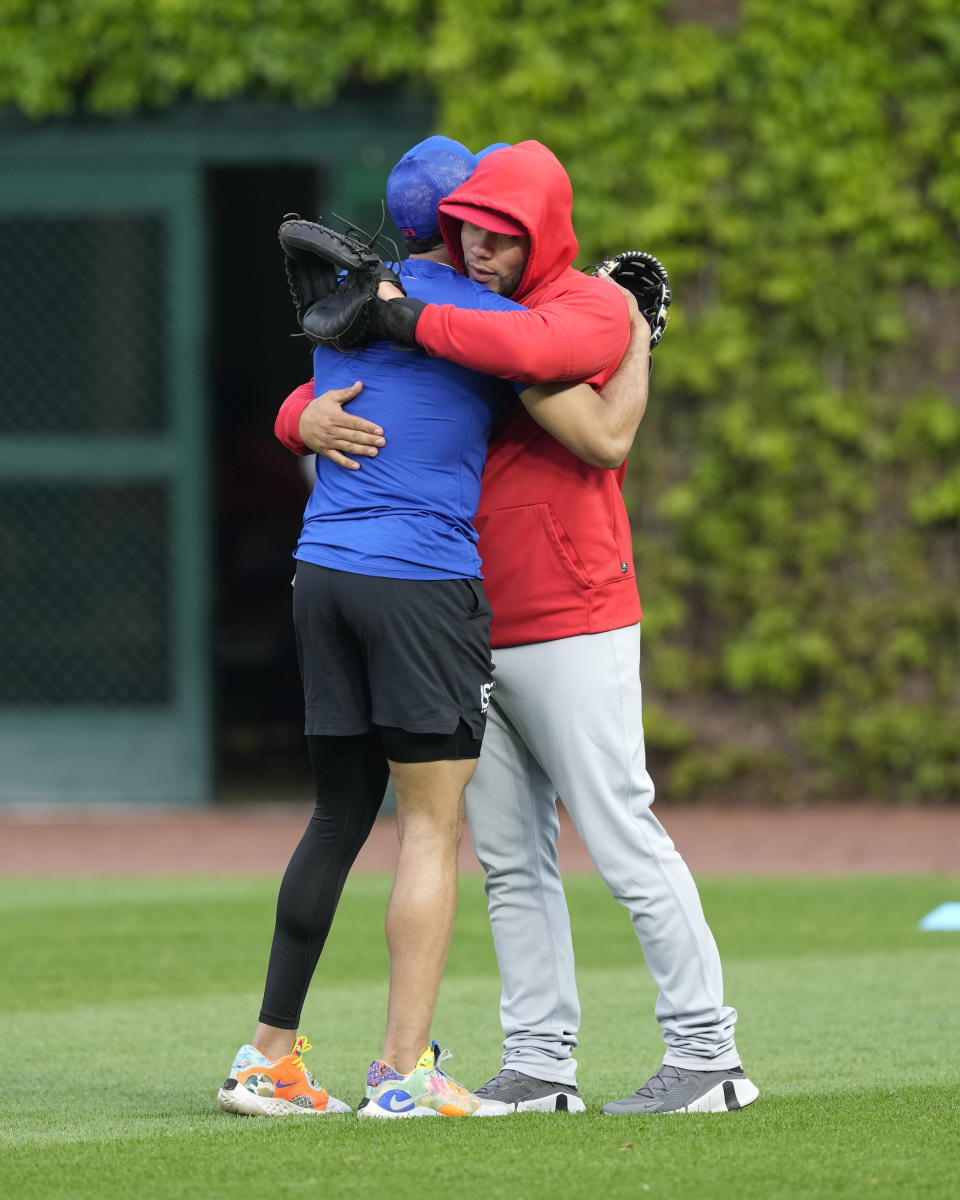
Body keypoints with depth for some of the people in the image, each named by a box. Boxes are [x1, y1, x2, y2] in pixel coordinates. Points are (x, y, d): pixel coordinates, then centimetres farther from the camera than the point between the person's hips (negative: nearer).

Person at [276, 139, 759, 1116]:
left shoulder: (591, 308, -7)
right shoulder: (454, 314, 12)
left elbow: (529, 349, -33)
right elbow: (307, 402, 9)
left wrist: (414, 319, -26)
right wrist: (308, 418, -14)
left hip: (571, 629, -7)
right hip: (472, 635, 7)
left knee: (624, 844, -7)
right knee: (511, 861, 8)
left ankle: (707, 1055, -2)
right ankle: (540, 1065, 12)